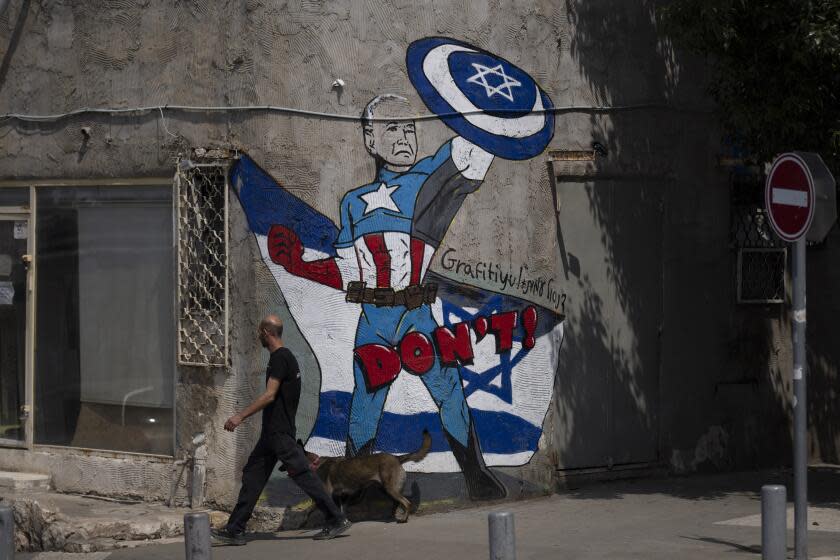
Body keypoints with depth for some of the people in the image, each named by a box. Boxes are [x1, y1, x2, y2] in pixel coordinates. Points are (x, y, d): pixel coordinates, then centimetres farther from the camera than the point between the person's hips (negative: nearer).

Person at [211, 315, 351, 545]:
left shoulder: (280, 358, -15)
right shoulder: (285, 357, 17)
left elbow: (269, 395, -22)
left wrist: (240, 416, -23)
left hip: (280, 432, -11)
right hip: (273, 431, 11)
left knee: (302, 474, -9)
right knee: (252, 475, 9)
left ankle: (337, 520, -6)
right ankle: (235, 530, 9)